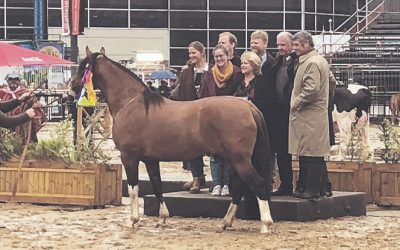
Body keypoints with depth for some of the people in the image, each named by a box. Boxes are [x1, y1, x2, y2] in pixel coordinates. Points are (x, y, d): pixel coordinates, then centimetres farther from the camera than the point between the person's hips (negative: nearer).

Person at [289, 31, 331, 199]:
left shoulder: (312, 63, -15)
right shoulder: (320, 60, 18)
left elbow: (311, 89, -23)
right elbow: (330, 81, 26)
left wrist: (296, 103, -12)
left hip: (309, 116, -11)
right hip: (318, 114, 11)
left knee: (310, 155, -8)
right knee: (317, 155, 12)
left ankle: (311, 189, -7)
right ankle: (320, 188, 16)